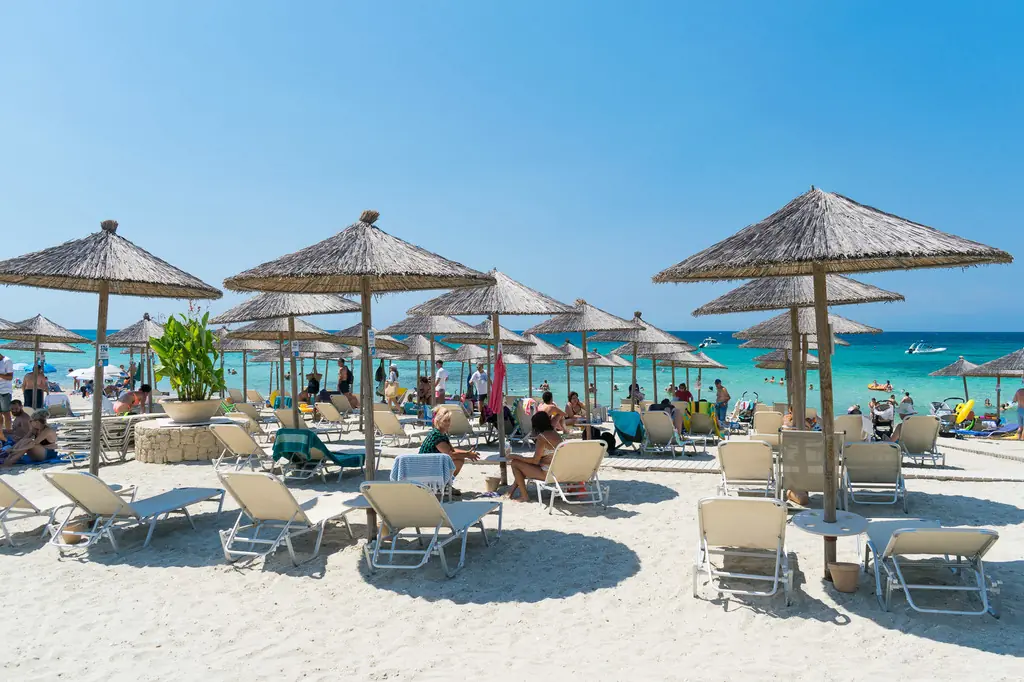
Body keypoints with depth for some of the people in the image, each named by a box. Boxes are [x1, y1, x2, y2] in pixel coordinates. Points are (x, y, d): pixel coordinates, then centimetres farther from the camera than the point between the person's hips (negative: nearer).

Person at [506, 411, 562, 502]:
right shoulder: (554, 433, 8)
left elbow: (535, 461, -16)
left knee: (515, 463, -2)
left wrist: (516, 457, -7)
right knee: (523, 463, 23)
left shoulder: (542, 437, -18)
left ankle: (524, 496, 6)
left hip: (547, 473, -10)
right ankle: (512, 490, 28)